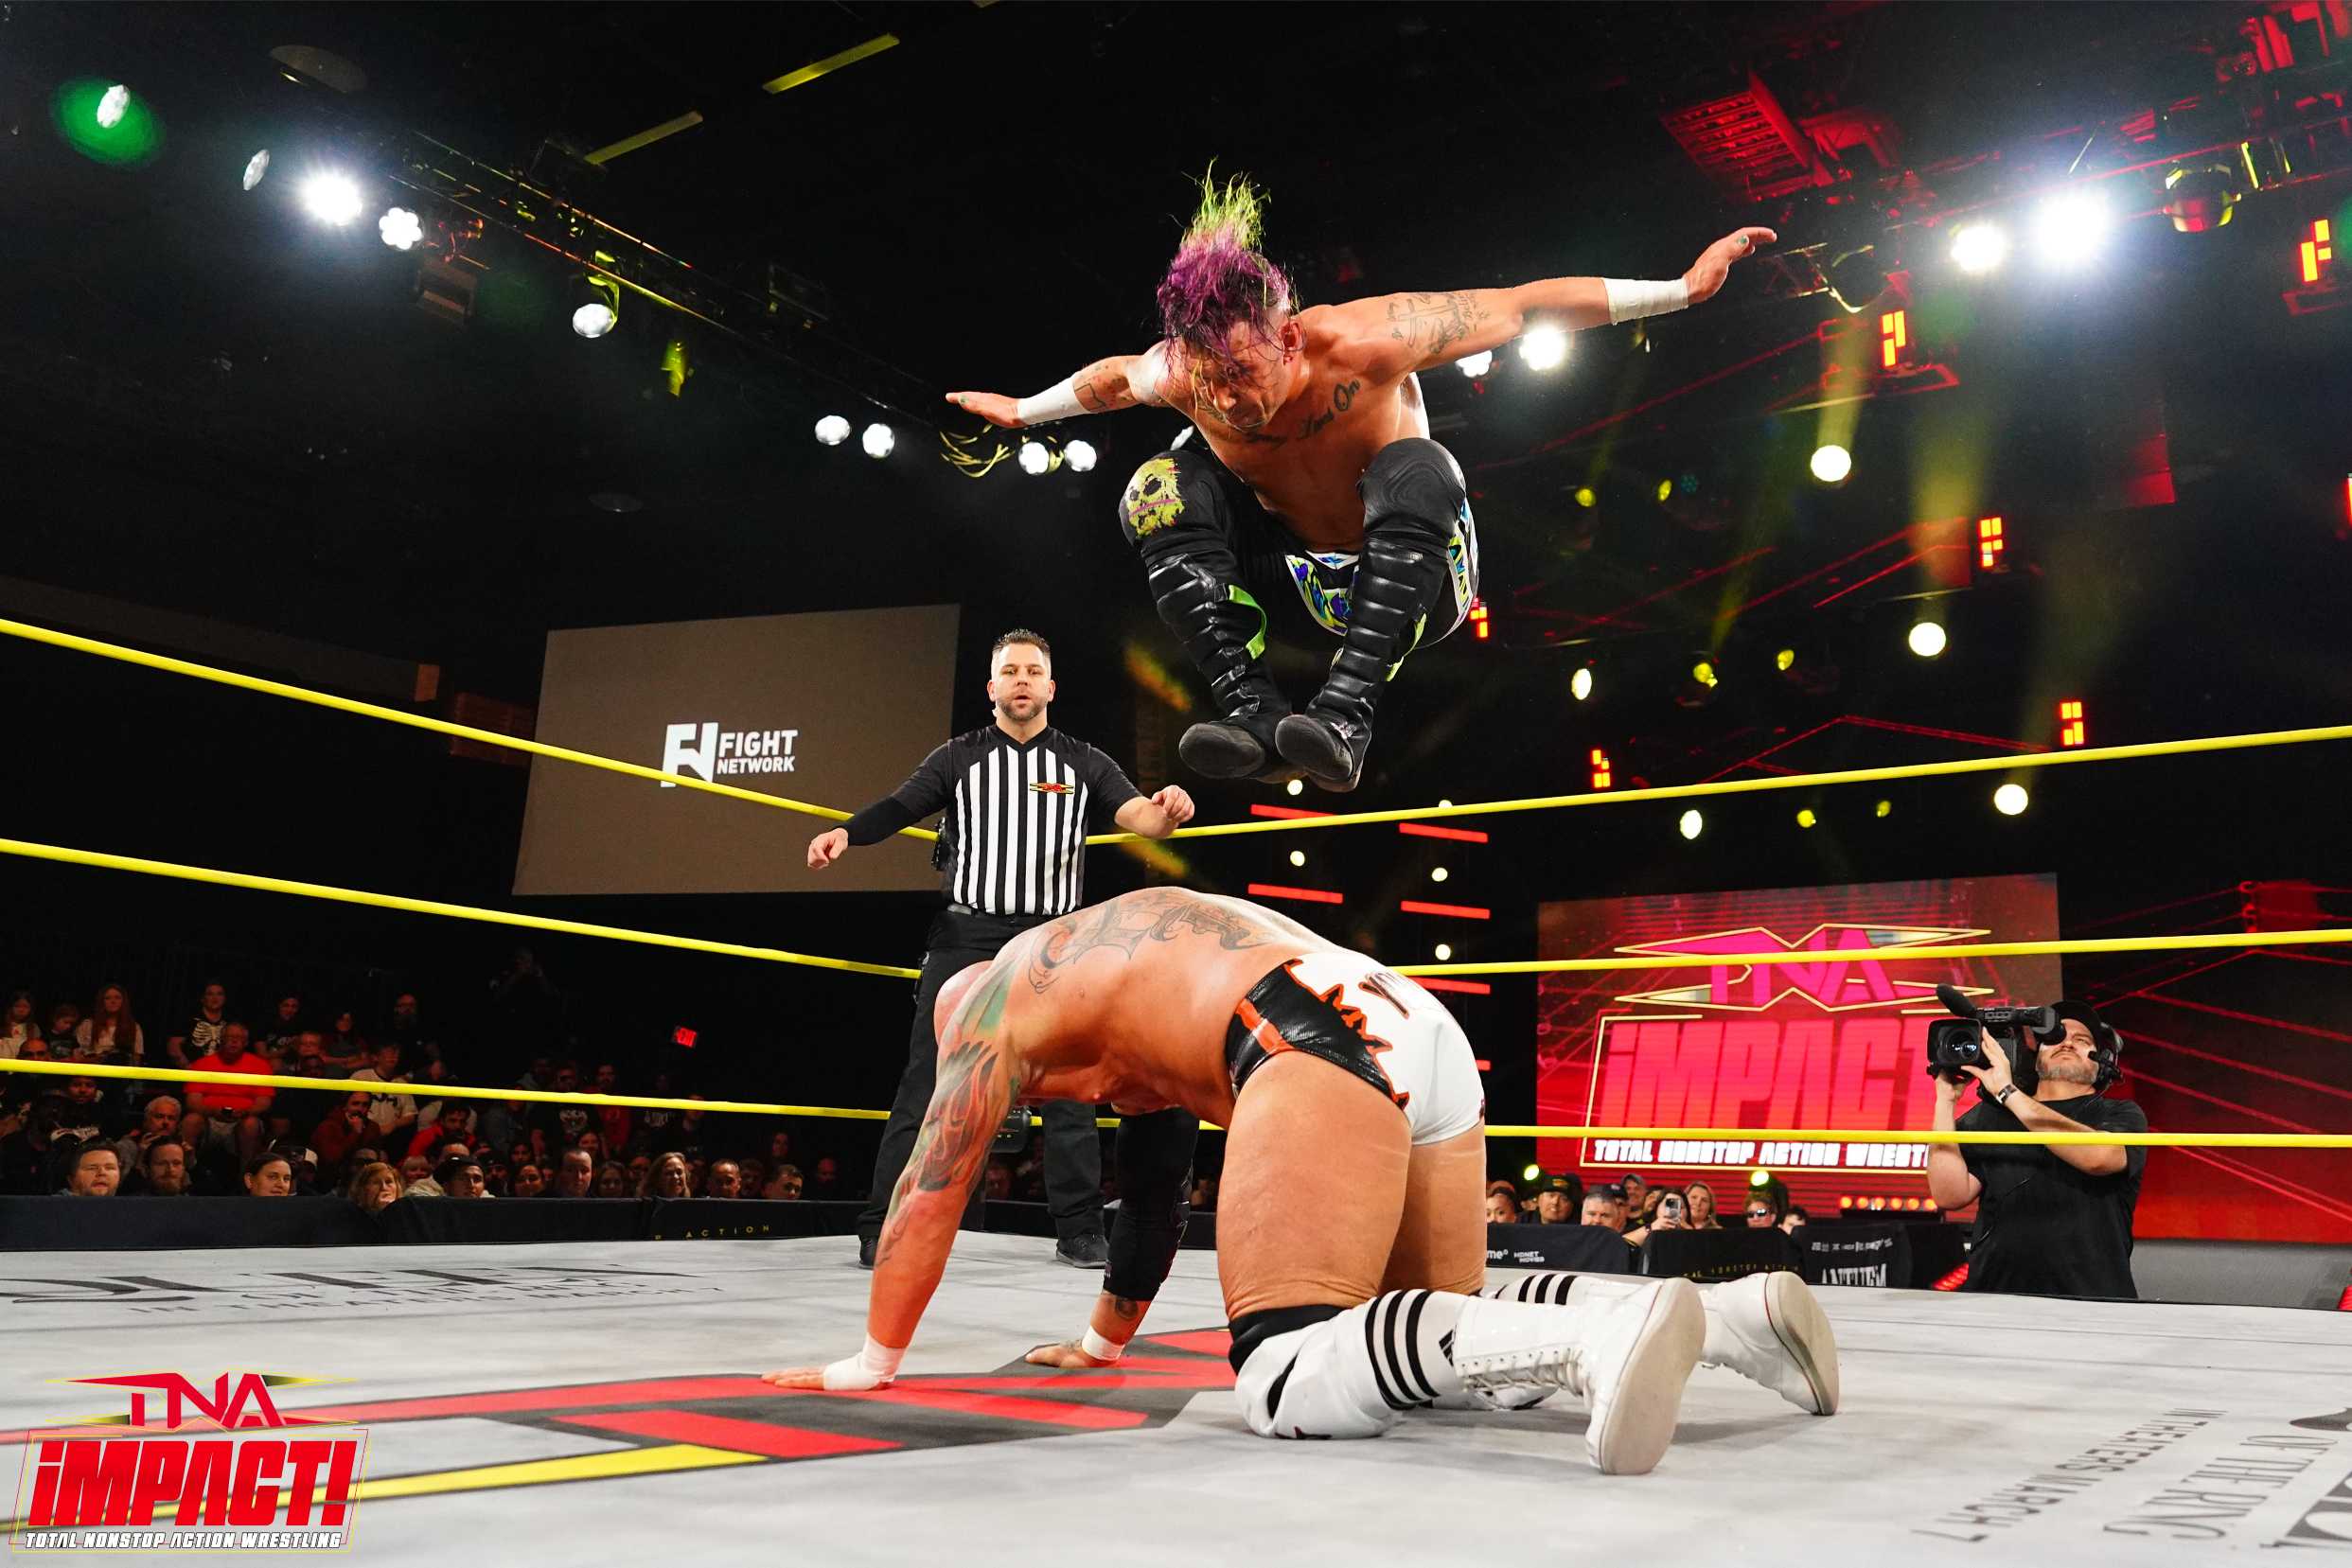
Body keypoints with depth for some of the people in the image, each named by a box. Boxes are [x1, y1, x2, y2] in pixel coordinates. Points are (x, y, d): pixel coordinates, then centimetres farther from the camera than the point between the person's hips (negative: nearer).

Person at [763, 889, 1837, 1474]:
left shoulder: (1003, 991, 17)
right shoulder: (1133, 1003, 38)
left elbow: (934, 1185, 18)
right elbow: (1153, 1195, 46)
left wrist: (873, 1358, 28)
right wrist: (1102, 1339, 56)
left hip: (1324, 1054, -9)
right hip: (1425, 1040, 9)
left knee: (1284, 1379, -14)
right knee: (1438, 1340, 18)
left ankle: (1604, 1329, -34)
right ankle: (1732, 1314, 4)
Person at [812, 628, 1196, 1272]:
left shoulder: (1084, 764, 10)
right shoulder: (959, 758, 9)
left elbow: (1136, 813, -3)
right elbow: (900, 806, -4)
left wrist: (1164, 812, -28)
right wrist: (846, 833, -24)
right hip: (966, 940, -1)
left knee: (1069, 1086, 3)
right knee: (927, 1082, -4)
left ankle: (1080, 1231, 13)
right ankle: (883, 1229, 1)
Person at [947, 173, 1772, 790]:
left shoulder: (1362, 343, -29)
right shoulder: (1185, 375, -20)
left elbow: (1527, 304, -21)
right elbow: (1112, 375, 6)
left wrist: (1682, 288, -19)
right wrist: (1024, 411, 20)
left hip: (1415, 578, -3)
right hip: (1307, 576, 3)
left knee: (1418, 468, -39)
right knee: (1160, 488, -22)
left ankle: (1344, 714, -44)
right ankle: (1250, 707, -32)